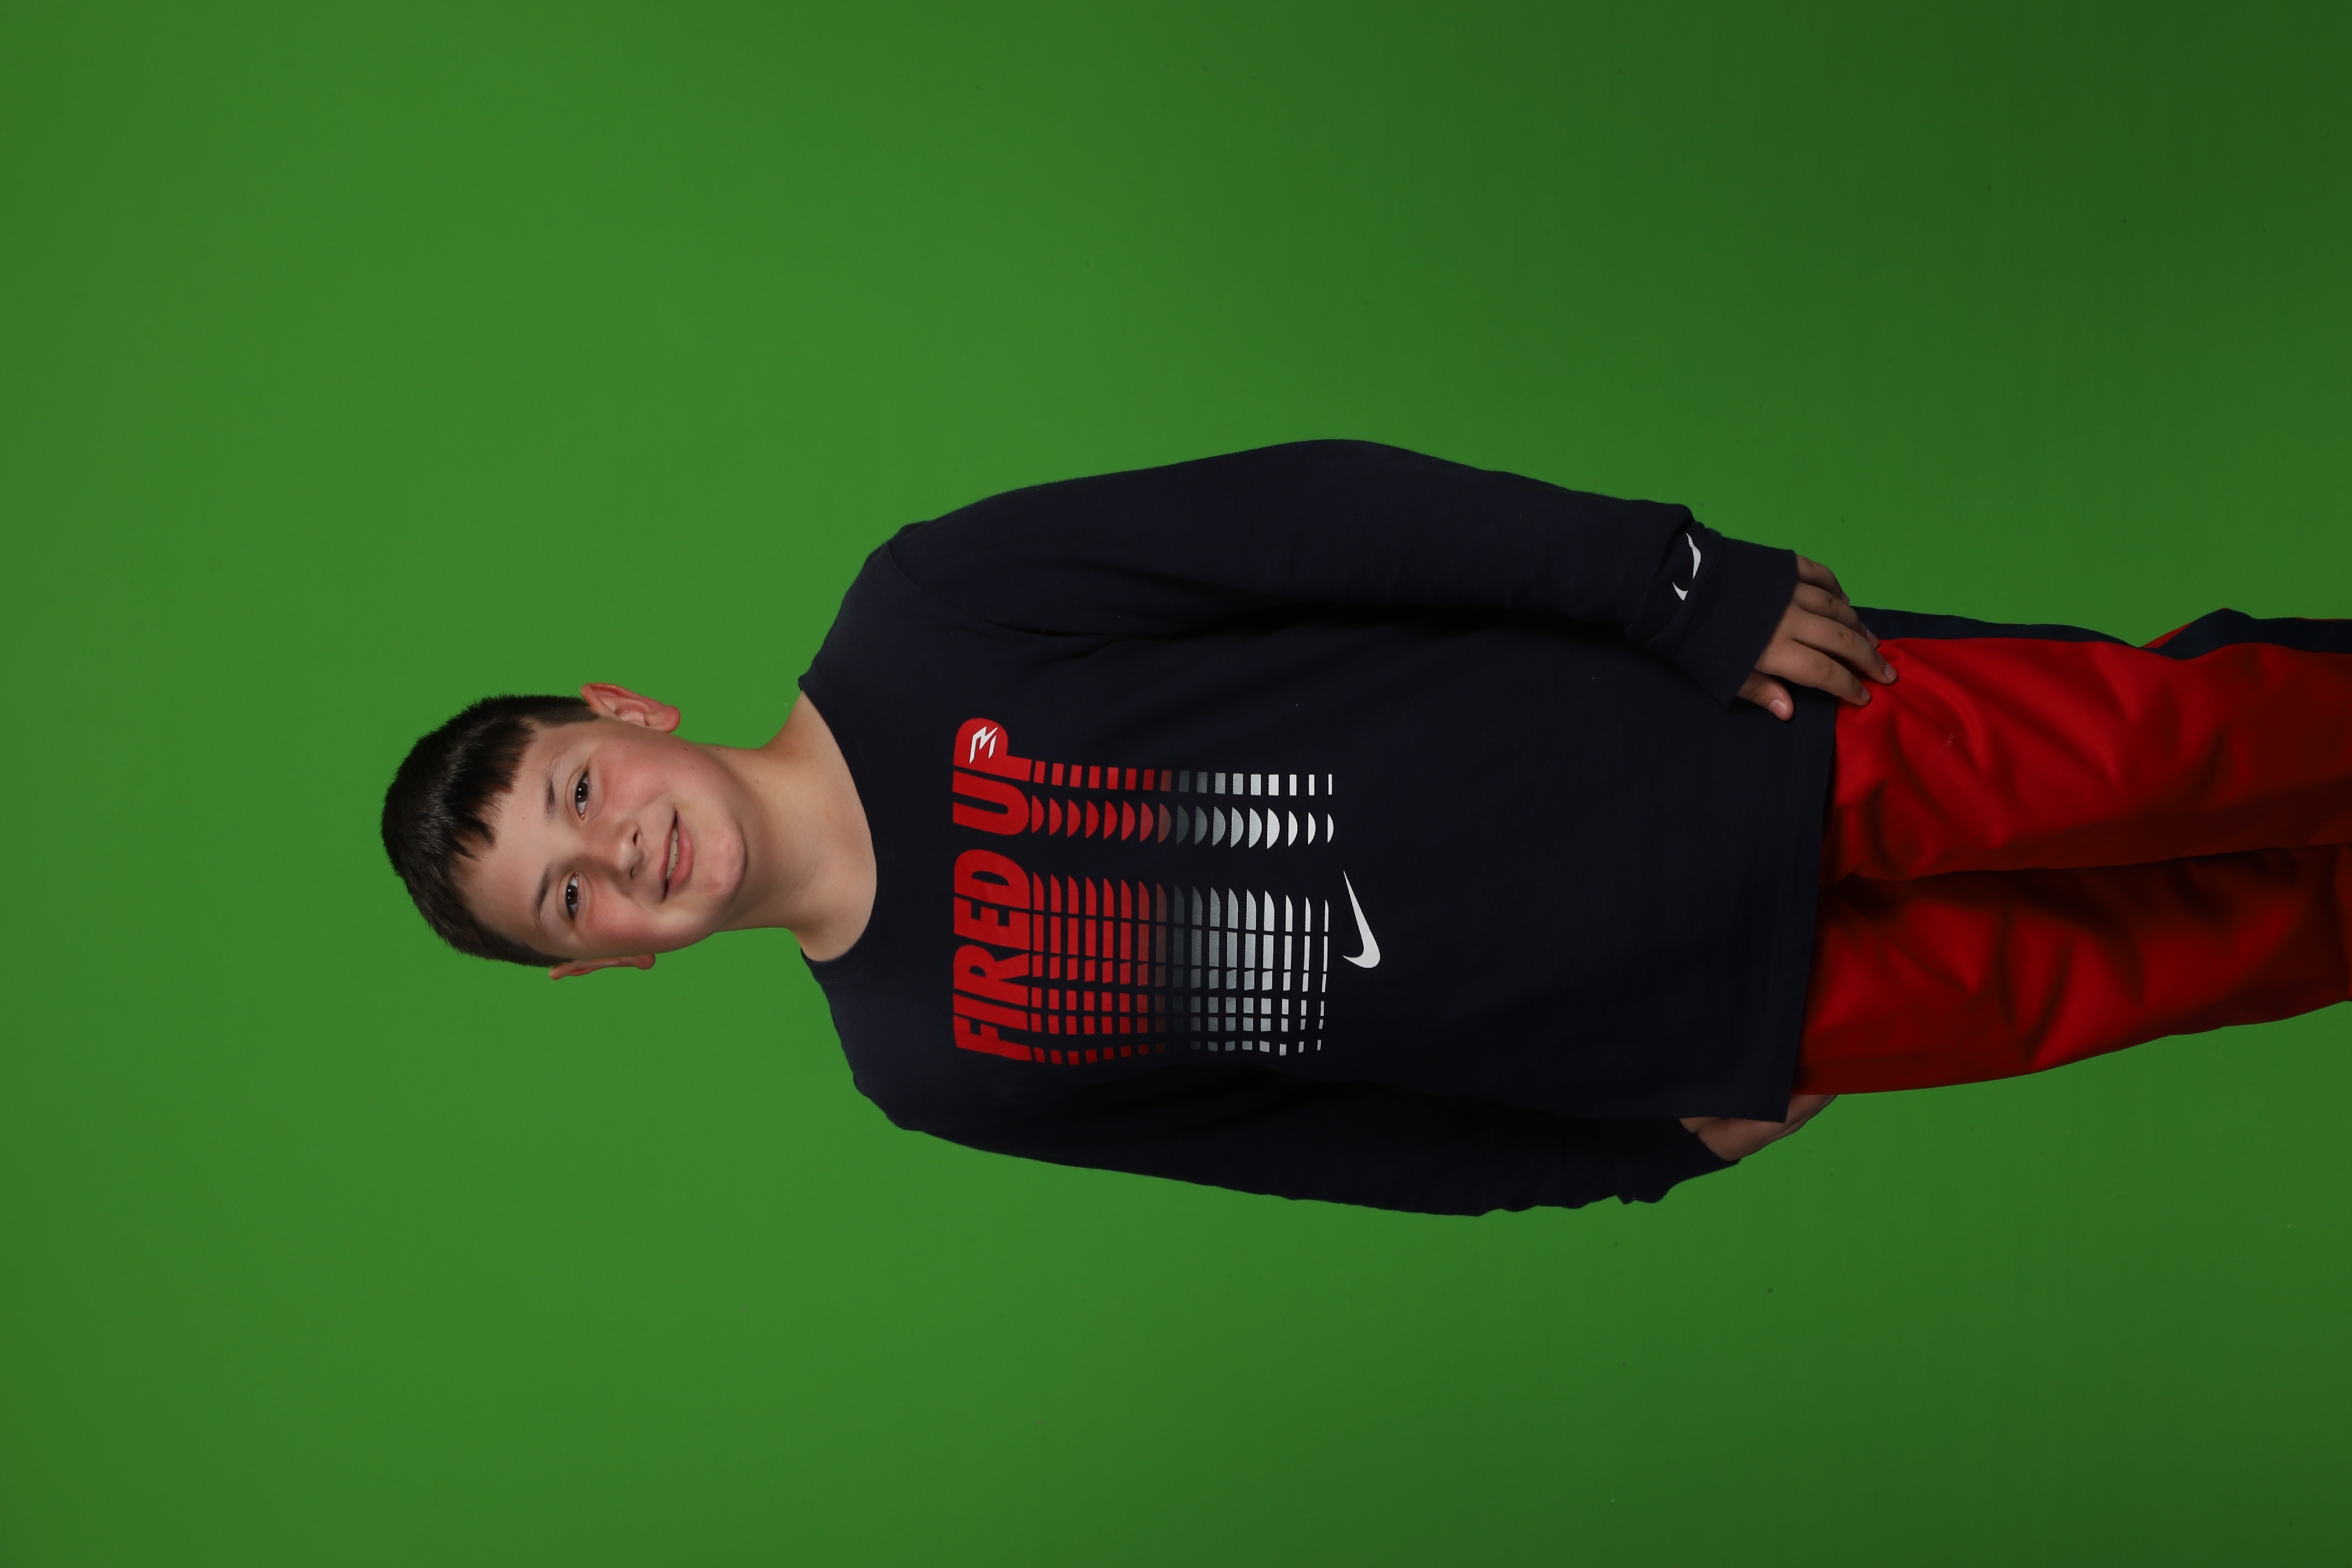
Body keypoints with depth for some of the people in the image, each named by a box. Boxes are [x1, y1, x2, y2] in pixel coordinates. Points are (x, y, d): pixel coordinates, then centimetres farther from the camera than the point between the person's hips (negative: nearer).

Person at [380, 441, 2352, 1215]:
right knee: (2099, 980, 2)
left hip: (1715, 738, 0)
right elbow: (1312, 1135, 4)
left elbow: (1317, 510, -10)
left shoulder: (918, 624, -10)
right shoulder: (929, 1062, -3)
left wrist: (1682, 583, -14)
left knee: (2147, 744, -1)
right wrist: (1646, 1150, 2)